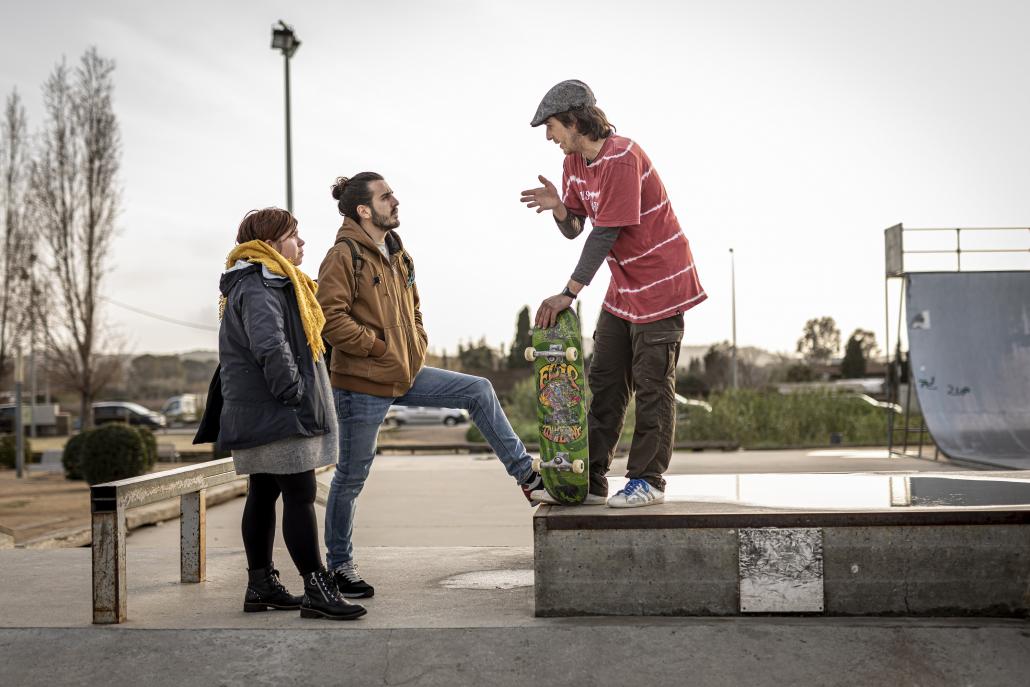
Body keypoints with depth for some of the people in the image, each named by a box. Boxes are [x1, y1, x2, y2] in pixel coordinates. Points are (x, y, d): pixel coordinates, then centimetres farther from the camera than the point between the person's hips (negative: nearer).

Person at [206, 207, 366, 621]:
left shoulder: (265, 284, 20)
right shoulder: (258, 288, -16)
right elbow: (271, 348, -30)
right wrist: (293, 393, -22)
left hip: (260, 415, 11)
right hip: (276, 415, -11)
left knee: (263, 495, 14)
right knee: (300, 495, -10)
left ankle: (261, 586, 21)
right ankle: (317, 591, -7)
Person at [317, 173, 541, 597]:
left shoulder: (396, 254, 12)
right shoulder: (344, 256, -15)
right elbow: (329, 319, -23)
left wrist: (418, 343, 10)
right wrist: (379, 345, -18)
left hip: (405, 375, 8)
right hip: (362, 384, -8)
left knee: (480, 391, 3)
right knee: (351, 477, 4)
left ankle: (525, 474, 12)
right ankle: (339, 566, 19)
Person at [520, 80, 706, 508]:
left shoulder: (622, 158, -22)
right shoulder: (574, 162, 5)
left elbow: (605, 233, -25)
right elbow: (574, 230, 5)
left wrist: (568, 293, -25)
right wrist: (558, 208, -19)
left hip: (660, 283, -9)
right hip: (623, 287, 9)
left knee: (652, 385, -4)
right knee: (605, 382, 7)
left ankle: (647, 481, 3)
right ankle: (590, 481, 11)